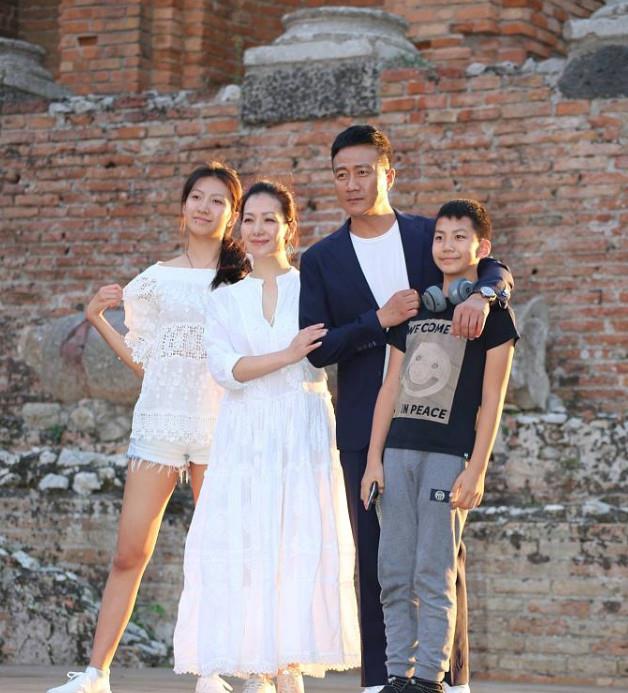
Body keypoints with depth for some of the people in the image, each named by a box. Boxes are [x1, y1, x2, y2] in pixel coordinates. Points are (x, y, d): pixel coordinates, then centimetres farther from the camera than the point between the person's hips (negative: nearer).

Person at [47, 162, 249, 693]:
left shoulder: (244, 281, 6)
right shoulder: (156, 280, 10)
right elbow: (143, 362, 13)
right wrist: (98, 320, 6)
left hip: (219, 424, -1)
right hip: (160, 421, 1)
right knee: (130, 553, -2)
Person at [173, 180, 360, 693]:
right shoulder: (225, 301, 13)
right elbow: (225, 368, -3)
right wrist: (286, 356, -17)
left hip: (304, 434, -2)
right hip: (245, 435, 2)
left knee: (301, 548, -8)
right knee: (243, 549, -6)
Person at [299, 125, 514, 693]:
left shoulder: (430, 235, 6)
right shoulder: (321, 260, 6)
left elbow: (495, 271, -5)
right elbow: (318, 349, -1)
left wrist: (482, 295, -27)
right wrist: (380, 321, -15)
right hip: (366, 428, 0)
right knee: (375, 560, 3)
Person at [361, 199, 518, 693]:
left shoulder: (492, 313, 2)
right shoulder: (414, 310, 17)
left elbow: (492, 401, -3)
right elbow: (390, 389, 15)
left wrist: (476, 469, -10)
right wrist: (374, 458, 8)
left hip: (450, 453, -5)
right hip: (400, 449, 5)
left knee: (434, 573, -6)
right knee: (394, 574, 3)